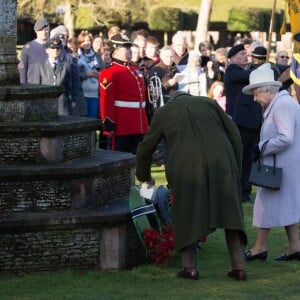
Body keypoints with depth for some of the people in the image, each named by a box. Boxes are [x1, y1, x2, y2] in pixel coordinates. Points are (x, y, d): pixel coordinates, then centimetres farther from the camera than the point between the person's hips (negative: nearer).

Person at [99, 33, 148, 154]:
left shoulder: (136, 70, 17)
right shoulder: (109, 73, -9)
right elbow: (106, 101, -15)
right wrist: (109, 124, -19)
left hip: (139, 126, 8)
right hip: (122, 127, -8)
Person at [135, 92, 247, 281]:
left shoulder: (164, 112, 17)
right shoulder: (209, 104, 19)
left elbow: (145, 149, 21)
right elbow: (234, 136, 11)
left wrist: (145, 175, 38)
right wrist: (236, 170, 17)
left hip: (186, 170, -1)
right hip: (220, 165, 1)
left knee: (187, 215, 16)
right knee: (230, 213, 12)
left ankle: (190, 266, 12)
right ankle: (239, 266, 7)